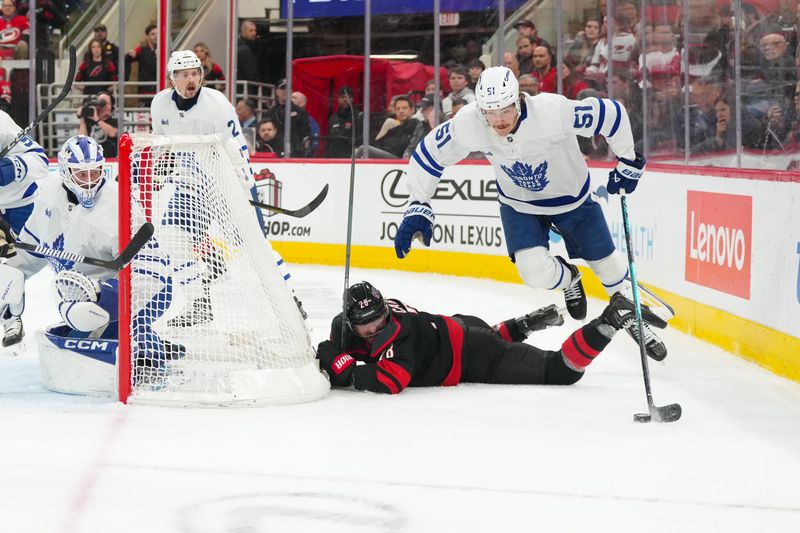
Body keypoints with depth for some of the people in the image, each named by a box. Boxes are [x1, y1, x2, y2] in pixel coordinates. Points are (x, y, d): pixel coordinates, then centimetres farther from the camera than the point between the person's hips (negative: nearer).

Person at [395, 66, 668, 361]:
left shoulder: (552, 111, -37)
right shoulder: (468, 124, -29)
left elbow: (611, 114, -25)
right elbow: (429, 155, -14)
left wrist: (627, 162, -16)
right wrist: (418, 208, -16)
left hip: (571, 196, -1)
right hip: (519, 203, 1)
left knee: (608, 265, 9)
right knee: (536, 272, -18)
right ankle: (567, 277, 20)